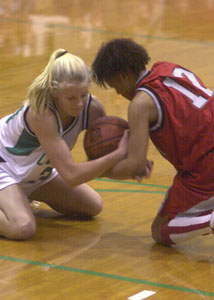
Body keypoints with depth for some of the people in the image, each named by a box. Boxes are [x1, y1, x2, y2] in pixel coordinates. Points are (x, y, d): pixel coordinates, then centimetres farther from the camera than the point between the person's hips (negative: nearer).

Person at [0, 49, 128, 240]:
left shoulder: (92, 108, -21)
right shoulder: (41, 113, -39)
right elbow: (71, 174, -41)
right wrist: (119, 154, -44)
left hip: (38, 169, 8)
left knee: (93, 207, 13)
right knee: (22, 228, -30)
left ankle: (27, 194, 24)